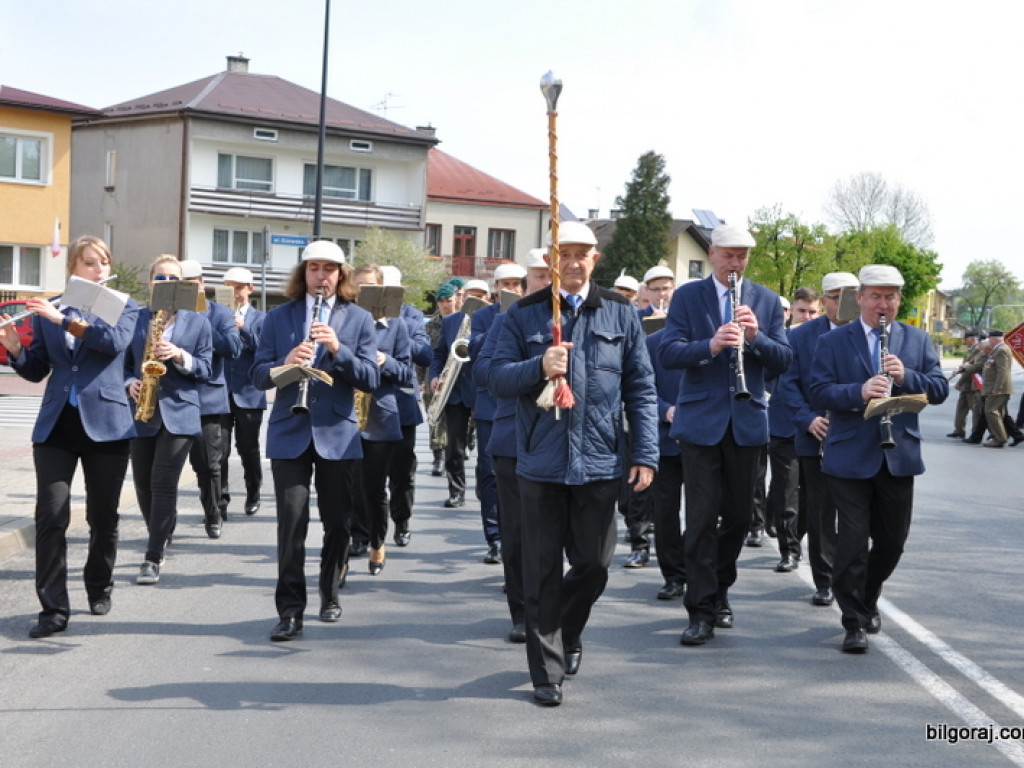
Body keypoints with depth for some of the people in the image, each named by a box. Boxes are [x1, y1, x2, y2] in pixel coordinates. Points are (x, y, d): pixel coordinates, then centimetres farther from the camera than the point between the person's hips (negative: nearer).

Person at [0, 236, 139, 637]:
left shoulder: (124, 307, 5)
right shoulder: (48, 310, 10)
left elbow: (115, 340, -17)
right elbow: (37, 370, 10)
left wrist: (64, 319, -22)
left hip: (106, 423, -1)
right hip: (56, 424, 1)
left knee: (103, 517, 7)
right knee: (50, 515, -8)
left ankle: (99, 590, 28)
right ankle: (53, 609, -5)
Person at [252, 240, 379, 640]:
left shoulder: (359, 319, 5)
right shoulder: (279, 317, 7)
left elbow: (370, 379, -4)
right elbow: (258, 375, 3)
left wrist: (338, 349, -19)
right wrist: (284, 364, -18)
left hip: (337, 433, 1)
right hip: (290, 432, 0)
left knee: (337, 523, 8)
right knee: (291, 522, -7)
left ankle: (330, 595, 28)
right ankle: (290, 610, -3)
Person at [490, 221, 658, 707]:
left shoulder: (620, 314, 6)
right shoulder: (524, 314, 5)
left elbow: (641, 388, 5)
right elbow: (499, 379, 0)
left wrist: (645, 454, -1)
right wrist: (539, 366, -20)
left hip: (599, 463, 1)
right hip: (540, 462, -1)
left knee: (594, 564, 8)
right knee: (543, 571, 4)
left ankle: (568, 633, 37)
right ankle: (547, 670, 15)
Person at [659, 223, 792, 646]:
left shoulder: (766, 300, 9)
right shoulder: (687, 296, 2)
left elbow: (783, 360, 1)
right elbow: (668, 352, -10)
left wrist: (756, 336, -17)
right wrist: (710, 345, -26)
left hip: (746, 422, 3)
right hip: (700, 420, -3)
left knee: (739, 515, 11)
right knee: (702, 516, -5)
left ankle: (719, 591, 31)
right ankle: (702, 611, 1)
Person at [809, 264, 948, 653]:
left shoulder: (918, 340, 9)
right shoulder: (833, 341, 1)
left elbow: (940, 389, 2)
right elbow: (819, 392, -9)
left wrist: (906, 376, -17)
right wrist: (859, 391, -26)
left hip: (899, 456, 3)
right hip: (851, 457, -3)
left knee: (892, 539, 12)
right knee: (854, 538, -5)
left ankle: (867, 601, 37)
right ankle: (854, 622, 5)